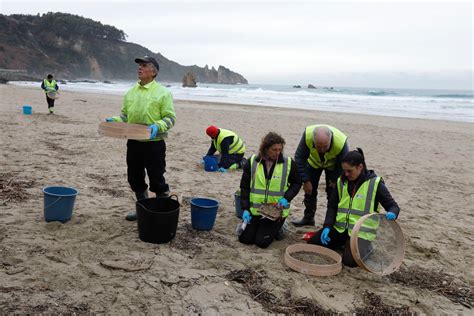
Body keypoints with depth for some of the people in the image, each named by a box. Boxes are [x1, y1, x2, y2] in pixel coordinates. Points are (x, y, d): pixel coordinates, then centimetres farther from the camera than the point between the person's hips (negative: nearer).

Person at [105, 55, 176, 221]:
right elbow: (125, 115, 18)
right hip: (133, 143, 6)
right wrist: (115, 121, -1)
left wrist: (158, 127, -26)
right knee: (135, 178, 16)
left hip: (154, 144, -6)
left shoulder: (162, 92, -7)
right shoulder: (131, 92, 10)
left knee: (157, 181, 2)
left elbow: (170, 118, -9)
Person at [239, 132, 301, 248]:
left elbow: (297, 183, 5)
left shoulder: (288, 163, -7)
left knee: (262, 241, -10)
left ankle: (277, 227, 20)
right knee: (245, 238, -1)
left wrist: (286, 198, -12)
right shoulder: (252, 162, -4)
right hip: (254, 209, 2)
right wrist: (245, 209, -7)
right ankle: (258, 225, 29)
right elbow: (244, 186, 1)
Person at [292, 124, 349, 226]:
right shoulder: (307, 135, -39)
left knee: (332, 192, -9)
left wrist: (334, 180, -15)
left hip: (333, 165, -2)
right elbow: (299, 158, -26)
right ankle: (308, 218, 19)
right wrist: (306, 180, -24)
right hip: (313, 161, 2)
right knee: (309, 189, 4)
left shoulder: (341, 143, -42)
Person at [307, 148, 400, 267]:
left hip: (361, 232, -5)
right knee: (312, 243, -3)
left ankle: (365, 248, 10)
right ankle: (344, 243, 18)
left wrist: (392, 214, -29)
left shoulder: (375, 183, -10)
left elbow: (393, 206, -4)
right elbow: (332, 206, 6)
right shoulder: (341, 181, 3)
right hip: (340, 228, 5)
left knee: (350, 260, -25)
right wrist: (327, 226, -8)